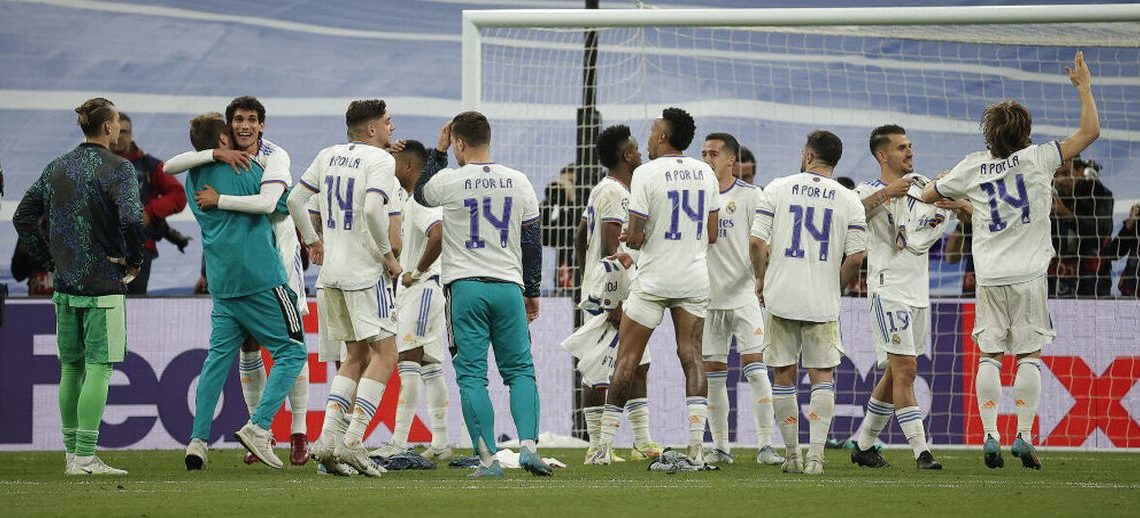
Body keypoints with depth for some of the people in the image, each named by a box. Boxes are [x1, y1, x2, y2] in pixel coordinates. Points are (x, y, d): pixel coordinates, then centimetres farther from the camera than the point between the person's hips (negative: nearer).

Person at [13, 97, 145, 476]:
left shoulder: (56, 168, 10)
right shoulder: (117, 169, -10)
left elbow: (23, 217, 12)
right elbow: (131, 219, -24)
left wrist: (49, 260, 15)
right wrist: (134, 260, -8)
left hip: (65, 283, 6)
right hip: (103, 285, -6)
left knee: (71, 369, 13)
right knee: (98, 369, -5)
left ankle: (72, 453, 18)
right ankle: (85, 457, -9)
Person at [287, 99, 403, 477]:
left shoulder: (329, 156, 12)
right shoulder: (380, 160, -9)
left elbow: (295, 200, 15)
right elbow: (372, 208, -23)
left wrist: (312, 241, 27)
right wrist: (388, 254, -12)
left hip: (330, 275, 7)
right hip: (365, 272, -7)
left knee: (356, 355, 16)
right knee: (383, 354, -2)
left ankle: (328, 436, 3)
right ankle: (352, 442, -12)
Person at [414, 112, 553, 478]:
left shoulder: (448, 181, -5)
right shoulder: (519, 183, 4)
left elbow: (420, 194, 20)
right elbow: (532, 244, 8)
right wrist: (532, 292, 17)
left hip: (465, 286, -2)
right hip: (508, 286, 2)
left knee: (472, 375, 1)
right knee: (520, 370, 9)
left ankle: (488, 459, -5)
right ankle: (528, 445, -8)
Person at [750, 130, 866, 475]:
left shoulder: (778, 188, 0)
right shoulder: (849, 201, 1)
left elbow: (757, 240, -5)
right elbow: (855, 257, -3)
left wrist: (761, 279, 11)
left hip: (781, 298, 0)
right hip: (823, 303, 0)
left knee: (784, 375, 10)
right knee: (822, 376, 4)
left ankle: (791, 454, 15)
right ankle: (815, 456, -8)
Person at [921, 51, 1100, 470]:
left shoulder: (972, 167, 1)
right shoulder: (1037, 159, -7)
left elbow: (927, 195, 14)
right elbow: (1090, 131, -6)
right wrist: (1084, 86, 5)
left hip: (989, 277, 2)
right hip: (1028, 275, -2)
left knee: (990, 354, 5)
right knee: (1029, 355, 3)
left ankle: (990, 436, -2)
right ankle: (1024, 436, -3)